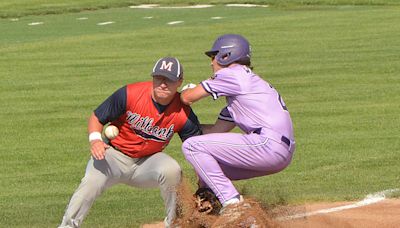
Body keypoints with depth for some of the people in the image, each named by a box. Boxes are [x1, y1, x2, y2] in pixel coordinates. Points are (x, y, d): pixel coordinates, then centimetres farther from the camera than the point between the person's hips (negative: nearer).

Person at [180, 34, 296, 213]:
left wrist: (186, 90, 24)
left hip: (269, 143, -10)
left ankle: (231, 201, -15)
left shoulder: (232, 74, -1)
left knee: (193, 146, -10)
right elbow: (218, 129, 29)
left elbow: (187, 97, 0)